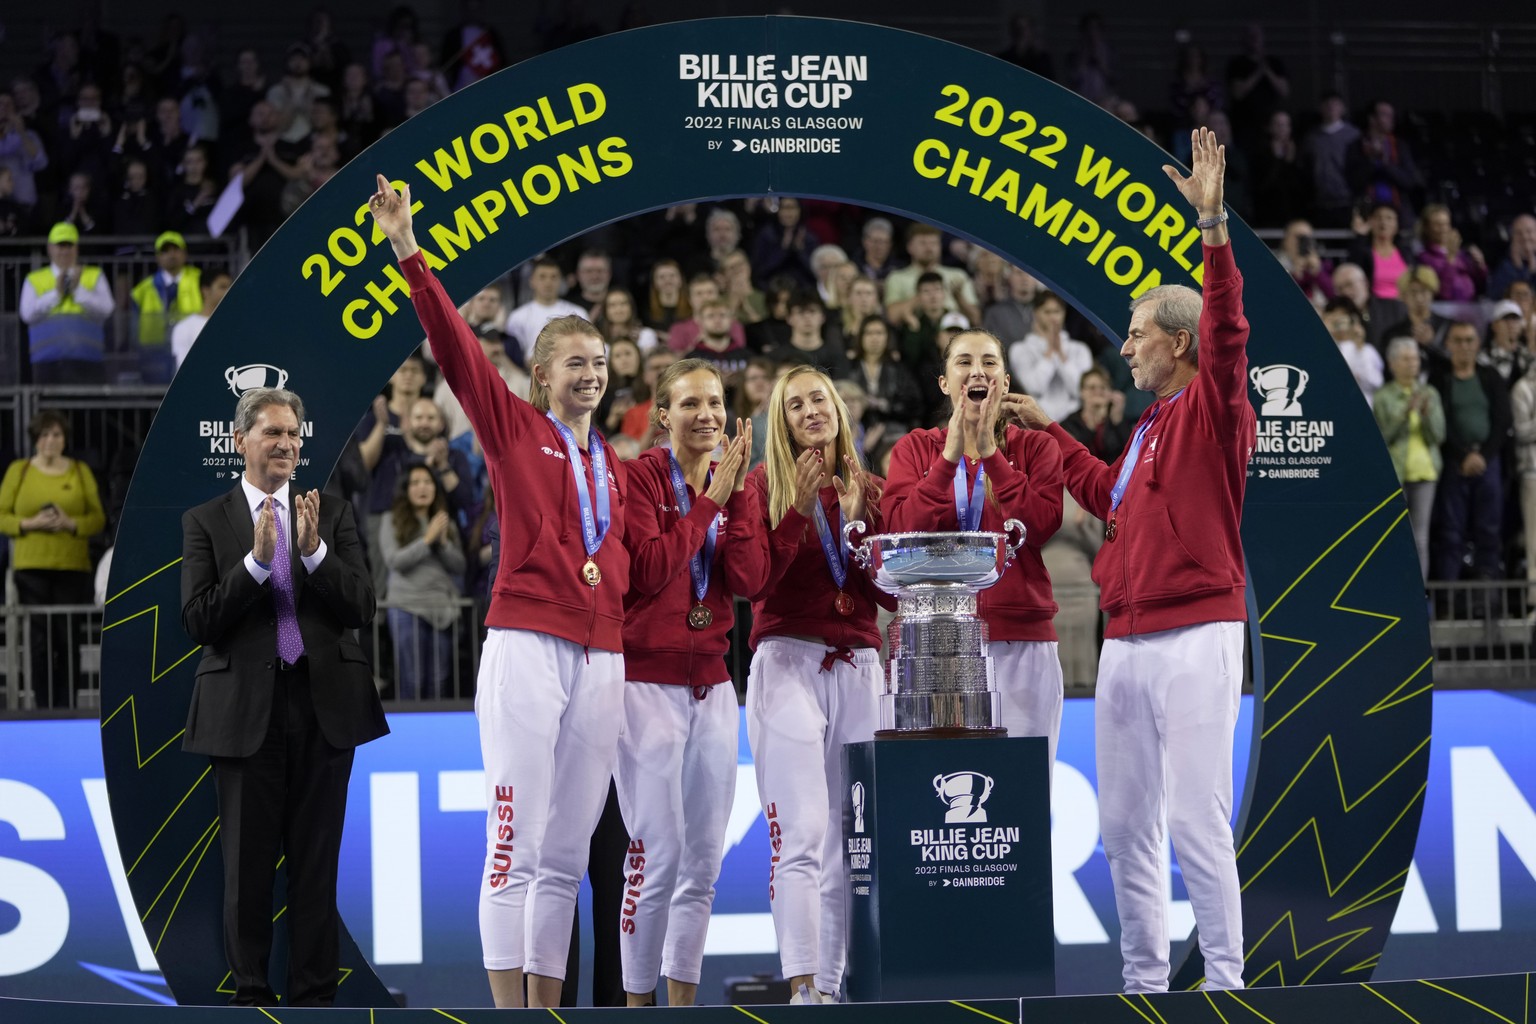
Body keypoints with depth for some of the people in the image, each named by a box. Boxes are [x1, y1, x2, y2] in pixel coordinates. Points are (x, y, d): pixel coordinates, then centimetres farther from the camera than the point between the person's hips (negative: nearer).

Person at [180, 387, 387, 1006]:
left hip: (325, 706, 1)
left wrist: (314, 551, -16)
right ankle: (250, 992, 13)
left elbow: (361, 610, 0)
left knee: (317, 861, 5)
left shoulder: (332, 514, 8)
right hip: (245, 710, -1)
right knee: (247, 863, 4)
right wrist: (257, 559, -17)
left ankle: (314, 994, 11)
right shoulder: (206, 522, 3)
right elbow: (198, 622, -6)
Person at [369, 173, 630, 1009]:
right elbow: (452, 343, -8)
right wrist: (408, 251, -17)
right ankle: (508, 1006, -8)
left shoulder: (610, 462, 19)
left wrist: (609, 571, 8)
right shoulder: (512, 425, 3)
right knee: (517, 843, -9)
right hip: (527, 646, -6)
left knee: (567, 853, 7)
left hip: (602, 653, 6)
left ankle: (549, 1005, 11)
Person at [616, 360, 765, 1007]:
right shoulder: (641, 477, -5)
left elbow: (750, 581, -2)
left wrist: (737, 495, -11)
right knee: (658, 854, -10)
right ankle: (638, 1001, -1)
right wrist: (709, 499, -13)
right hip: (648, 679, -6)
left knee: (704, 858, 6)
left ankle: (682, 999, 13)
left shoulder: (736, 486, 11)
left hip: (711, 683, 6)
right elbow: (649, 571, -17)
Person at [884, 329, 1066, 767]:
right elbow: (902, 530, -4)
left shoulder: (1034, 447, 10)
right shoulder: (915, 448, 11)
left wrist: (991, 453, -8)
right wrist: (950, 457, -10)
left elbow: (1041, 526, -7)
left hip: (1020, 637, 0)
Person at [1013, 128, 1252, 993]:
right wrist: (1051, 433, 36)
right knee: (1125, 823, 11)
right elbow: (1111, 497, 33)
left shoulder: (1213, 411, -5)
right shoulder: (1152, 426, 19)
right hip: (1128, 643, 9)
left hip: (1195, 638, -9)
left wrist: (1213, 227, -31)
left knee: (1197, 816, -10)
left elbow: (1227, 334, -22)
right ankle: (1145, 979, 17)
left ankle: (1225, 978, -5)